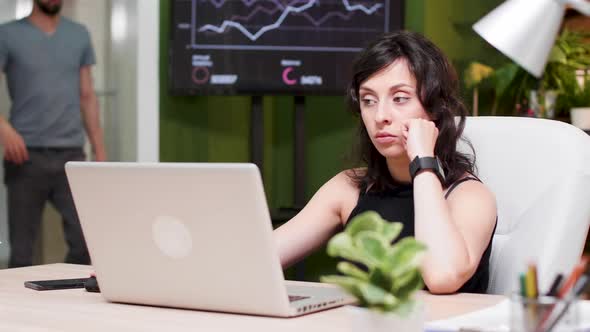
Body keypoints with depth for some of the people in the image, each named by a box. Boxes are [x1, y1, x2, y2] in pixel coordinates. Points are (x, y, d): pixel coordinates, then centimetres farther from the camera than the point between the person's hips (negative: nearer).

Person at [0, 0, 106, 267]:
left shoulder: (80, 35, 13)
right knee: (22, 250, 1)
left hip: (72, 155, 3)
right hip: (27, 155, -2)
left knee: (87, 242, -7)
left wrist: (99, 151, 9)